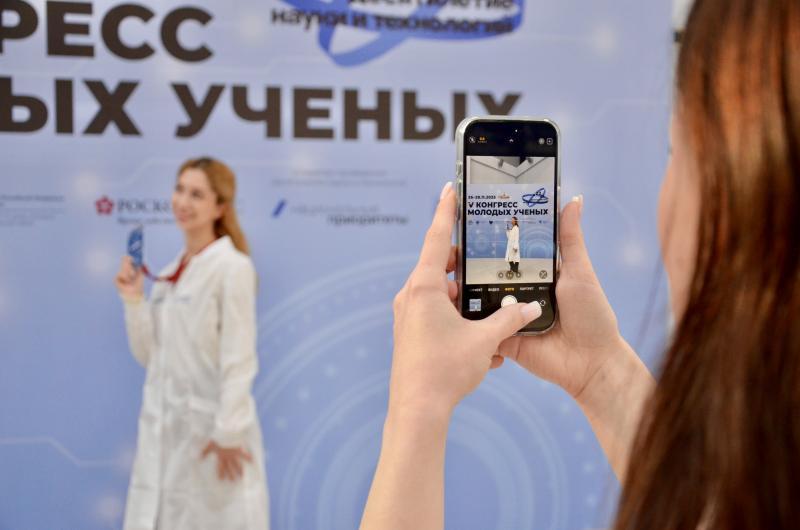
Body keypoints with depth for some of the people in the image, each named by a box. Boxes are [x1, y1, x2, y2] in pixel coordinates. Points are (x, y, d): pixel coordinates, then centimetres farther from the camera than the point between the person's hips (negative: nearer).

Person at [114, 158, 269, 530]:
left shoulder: (233, 267, -10)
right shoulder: (169, 273, 11)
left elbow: (239, 360, -14)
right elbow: (150, 355, 12)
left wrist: (229, 432, -17)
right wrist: (133, 299, 0)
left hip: (212, 427, -7)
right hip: (165, 428, 7)